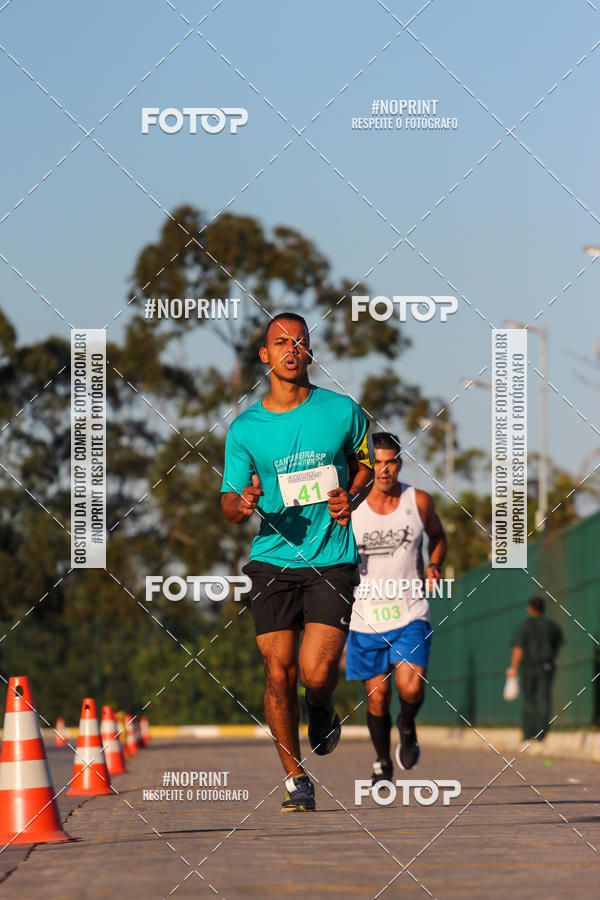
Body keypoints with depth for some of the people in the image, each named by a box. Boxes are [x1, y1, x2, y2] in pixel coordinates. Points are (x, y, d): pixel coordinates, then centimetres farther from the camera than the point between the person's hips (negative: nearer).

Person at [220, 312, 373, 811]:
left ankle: (322, 711, 24)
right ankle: (295, 779, 13)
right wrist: (244, 504, -17)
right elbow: (229, 502, 7)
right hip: (272, 560, 1)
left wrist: (351, 498, -4)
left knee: (316, 672, -13)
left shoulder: (343, 411, 0)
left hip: (333, 560, -1)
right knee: (279, 673, -3)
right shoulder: (244, 429, 0)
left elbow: (364, 464, 17)